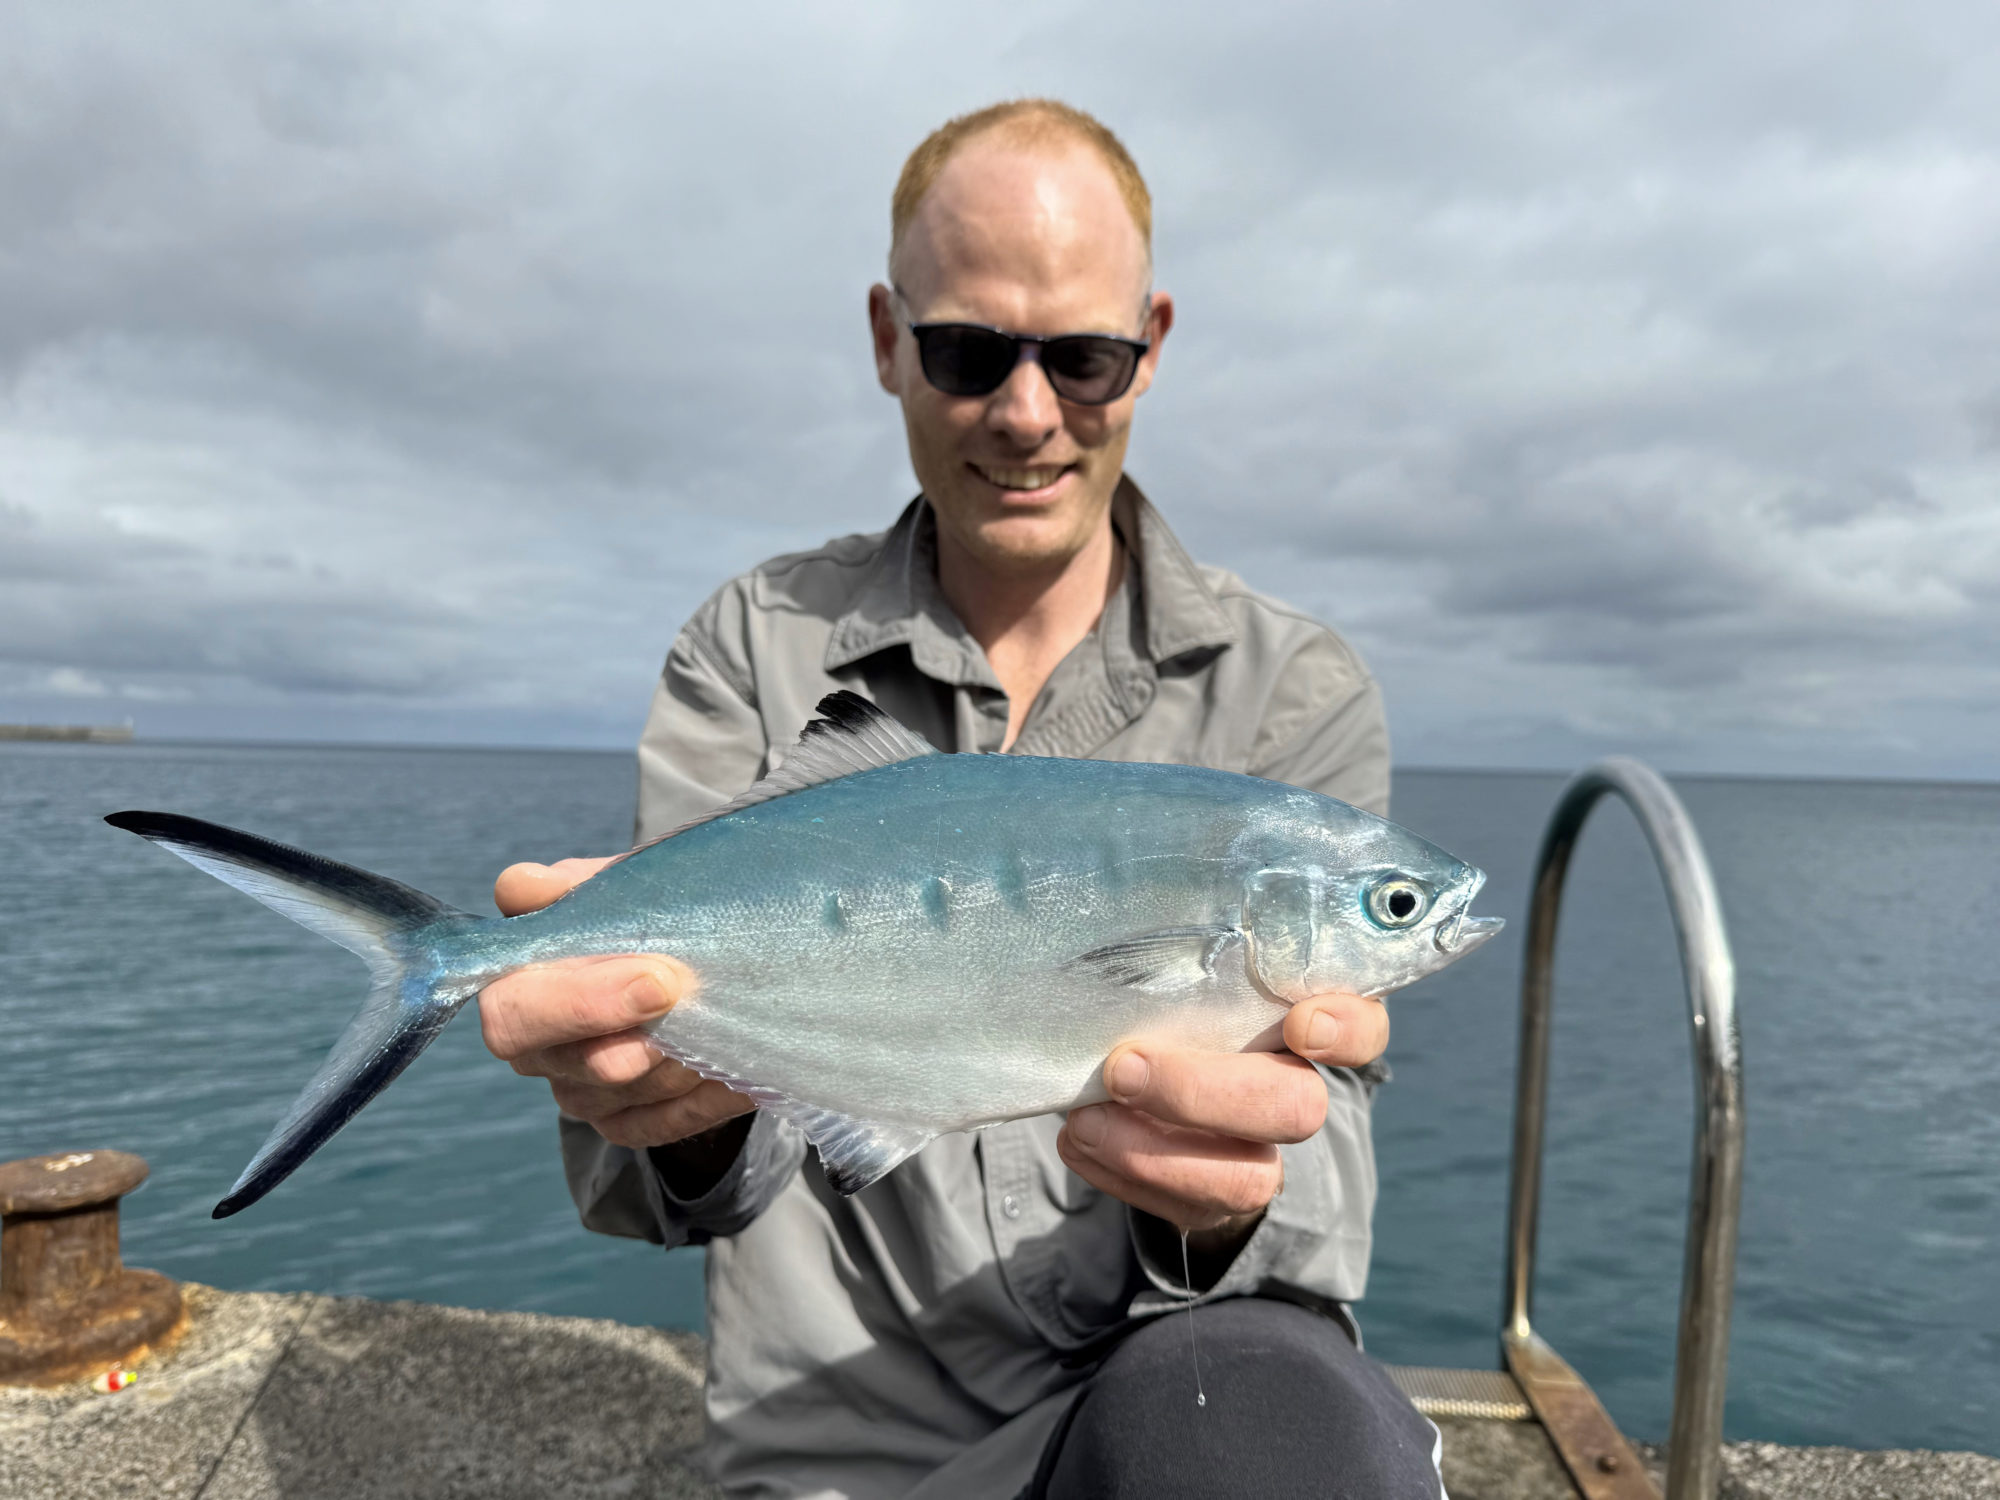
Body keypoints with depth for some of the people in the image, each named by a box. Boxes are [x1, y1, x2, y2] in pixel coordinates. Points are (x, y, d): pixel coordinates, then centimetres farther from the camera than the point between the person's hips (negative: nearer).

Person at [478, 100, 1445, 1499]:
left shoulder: (1295, 691, -4)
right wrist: (686, 1106, -32)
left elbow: (1312, 1188, -8)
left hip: (1187, 1381, -3)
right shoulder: (754, 647, 0)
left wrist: (1224, 1203, -30)